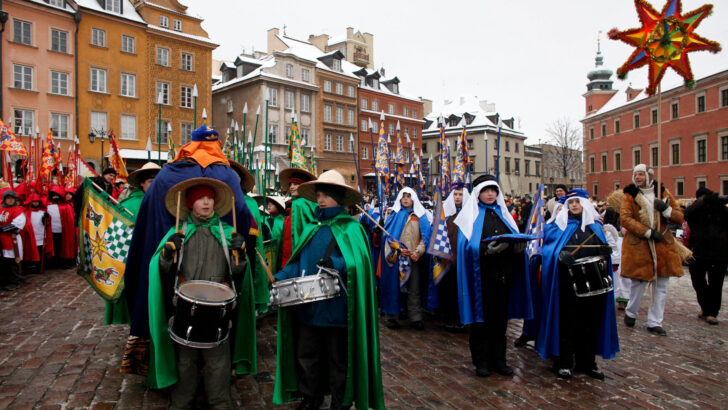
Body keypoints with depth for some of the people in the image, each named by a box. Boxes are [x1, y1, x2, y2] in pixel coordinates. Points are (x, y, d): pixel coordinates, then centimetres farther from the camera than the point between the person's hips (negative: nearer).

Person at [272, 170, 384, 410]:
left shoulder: (351, 228, -5)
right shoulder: (311, 228, 12)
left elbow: (360, 261, -17)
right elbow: (300, 263, 12)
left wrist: (336, 264, -33)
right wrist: (281, 277, -3)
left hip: (336, 307, -5)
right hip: (309, 307, 5)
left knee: (338, 359, 9)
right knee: (306, 355, 14)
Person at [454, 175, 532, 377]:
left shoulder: (503, 213, 16)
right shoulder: (471, 214, 0)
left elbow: (516, 238, 12)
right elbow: (466, 245, -11)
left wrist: (519, 245, -11)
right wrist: (486, 249, -28)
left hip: (503, 275, 5)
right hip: (481, 276, -5)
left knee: (500, 318, 12)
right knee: (481, 319, 4)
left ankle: (498, 359, 23)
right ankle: (481, 361, 16)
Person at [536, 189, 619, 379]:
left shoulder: (594, 226, 14)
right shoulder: (560, 224, 5)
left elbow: (602, 249, 14)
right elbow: (549, 248, -3)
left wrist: (606, 251, -9)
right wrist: (560, 255, -22)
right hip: (567, 281, -3)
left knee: (590, 321, 8)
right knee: (566, 321, 1)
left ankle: (587, 362, 22)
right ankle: (564, 362, 11)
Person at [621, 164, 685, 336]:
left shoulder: (663, 193, 7)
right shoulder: (630, 196, 0)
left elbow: (679, 218, 7)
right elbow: (625, 219, -13)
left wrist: (666, 209, -14)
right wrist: (649, 232, -19)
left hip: (663, 245, 3)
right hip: (639, 246, -3)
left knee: (661, 286, 5)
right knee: (639, 283, 2)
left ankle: (655, 322, 17)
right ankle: (630, 313, 26)